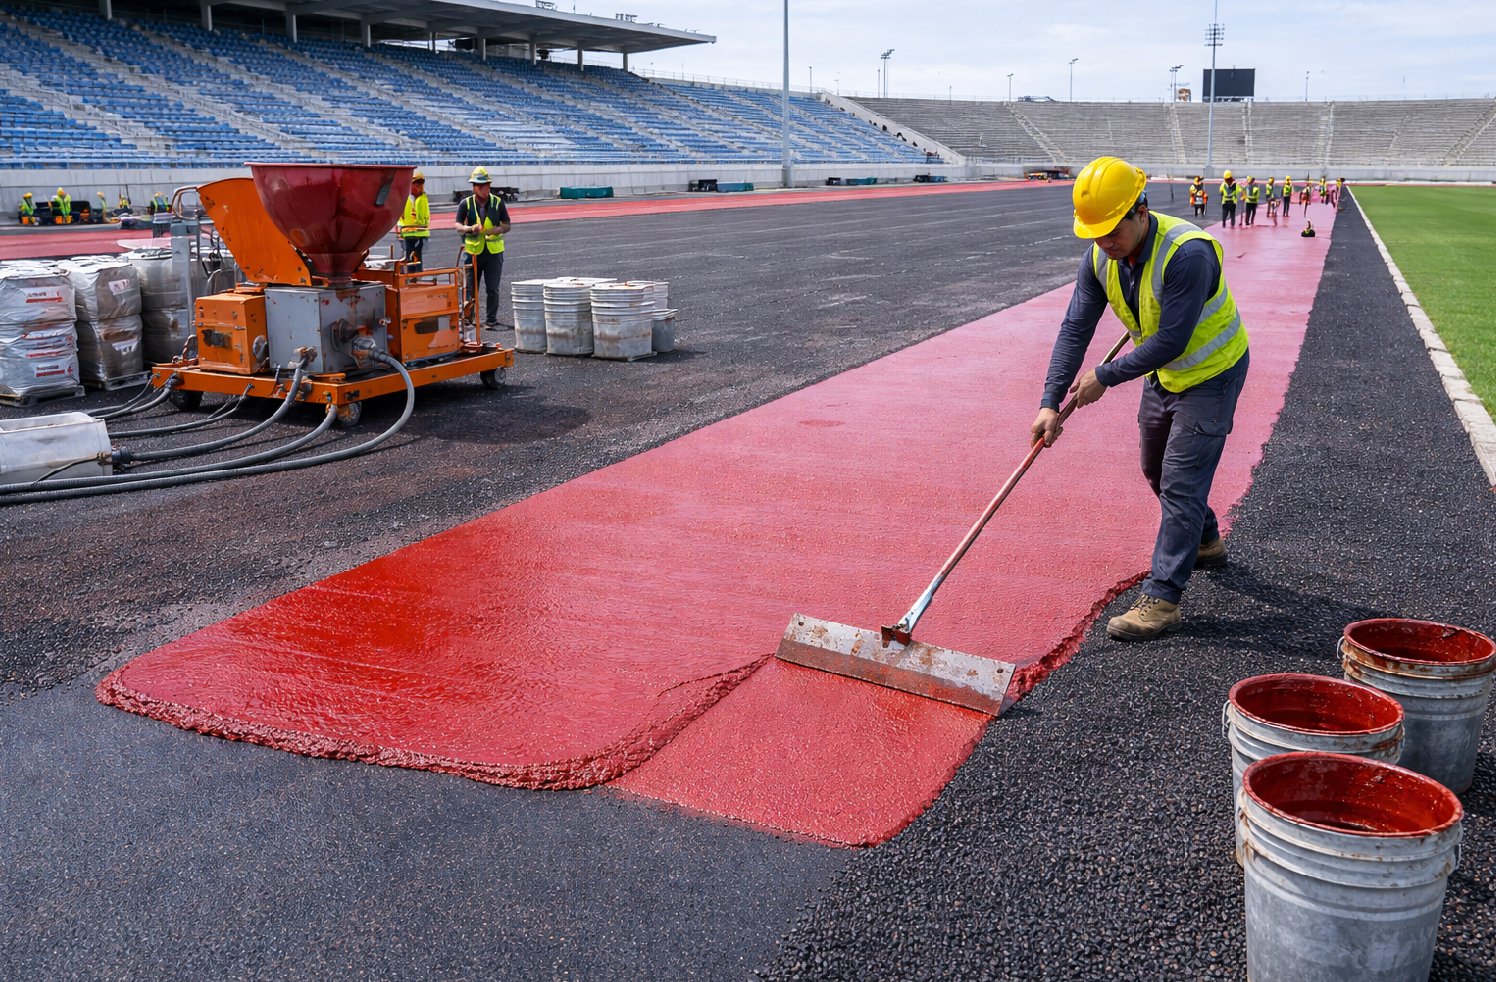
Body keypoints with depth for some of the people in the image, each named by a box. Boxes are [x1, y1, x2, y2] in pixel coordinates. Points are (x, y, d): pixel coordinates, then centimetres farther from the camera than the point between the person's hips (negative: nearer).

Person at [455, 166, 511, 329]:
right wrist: (470, 228, -26)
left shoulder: (498, 202, 0)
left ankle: (492, 319, 10)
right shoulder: (466, 204, -1)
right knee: (471, 288, 7)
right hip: (473, 250, 1)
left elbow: (506, 225, 2)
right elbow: (458, 225, -4)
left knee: (493, 288, -1)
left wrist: (496, 230, -21)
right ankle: (469, 318, 20)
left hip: (494, 251, -1)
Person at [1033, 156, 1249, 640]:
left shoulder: (1187, 252, -35)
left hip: (1212, 371, -8)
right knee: (1157, 470, 22)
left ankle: (1162, 598, -5)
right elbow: (1076, 328, -11)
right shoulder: (1100, 257, -12)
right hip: (1162, 371, 8)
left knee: (1180, 482, -10)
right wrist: (1051, 402, -18)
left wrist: (1105, 376, -24)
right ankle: (1206, 542, 47)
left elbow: (1170, 342, -33)